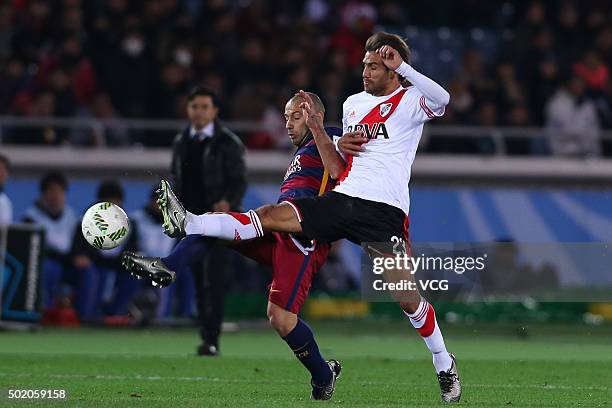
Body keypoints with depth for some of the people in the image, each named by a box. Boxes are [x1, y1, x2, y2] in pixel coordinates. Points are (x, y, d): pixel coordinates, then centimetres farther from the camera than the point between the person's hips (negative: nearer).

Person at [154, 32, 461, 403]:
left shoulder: (411, 101, 0)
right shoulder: (353, 104, 18)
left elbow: (442, 100, -25)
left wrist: (402, 67, -29)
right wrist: (317, 128, 9)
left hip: (385, 212, -5)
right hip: (343, 199, 5)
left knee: (407, 298, -6)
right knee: (271, 216, -11)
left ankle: (445, 365, 14)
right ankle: (187, 224, -20)